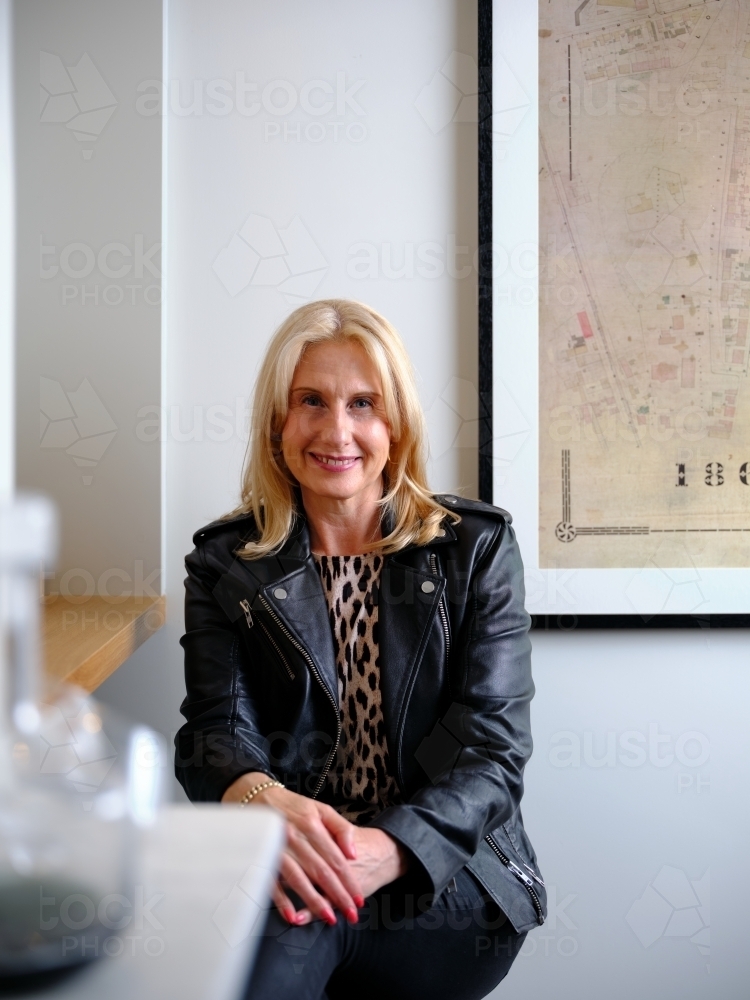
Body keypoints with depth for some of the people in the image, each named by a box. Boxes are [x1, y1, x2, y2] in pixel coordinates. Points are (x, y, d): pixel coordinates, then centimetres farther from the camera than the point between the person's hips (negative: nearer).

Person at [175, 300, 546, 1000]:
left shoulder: (478, 548, 3)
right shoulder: (226, 563, 7)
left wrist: (391, 849, -25)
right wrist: (262, 799, -30)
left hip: (445, 883, -1)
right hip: (286, 883, 1)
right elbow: (214, 731, -4)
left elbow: (495, 746, -4)